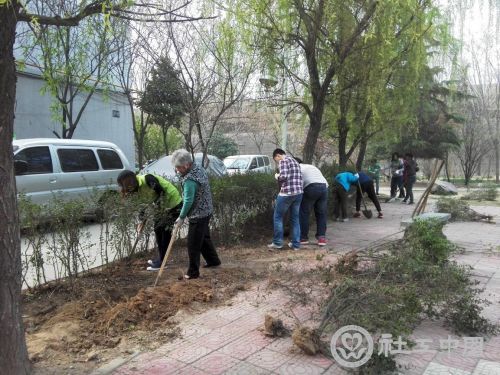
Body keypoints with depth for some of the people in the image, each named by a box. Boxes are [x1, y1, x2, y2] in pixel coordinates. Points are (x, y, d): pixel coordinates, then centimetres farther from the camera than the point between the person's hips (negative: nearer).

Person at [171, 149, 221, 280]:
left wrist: (181, 217, -13)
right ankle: (213, 261, 39)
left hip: (198, 215, -10)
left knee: (193, 244, 0)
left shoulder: (190, 180, -28)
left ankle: (193, 272, 11)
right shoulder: (199, 168, 2)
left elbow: (188, 201, -23)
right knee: (204, 237, 24)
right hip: (206, 211, 10)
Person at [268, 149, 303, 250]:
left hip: (286, 193, -8)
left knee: (278, 217, 6)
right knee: (295, 218, 13)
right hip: (299, 193, 8)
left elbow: (283, 176, -19)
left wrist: (277, 176, 2)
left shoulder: (283, 161, -5)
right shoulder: (295, 161, 20)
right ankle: (296, 244, 14)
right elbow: (299, 177, 16)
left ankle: (277, 242, 9)